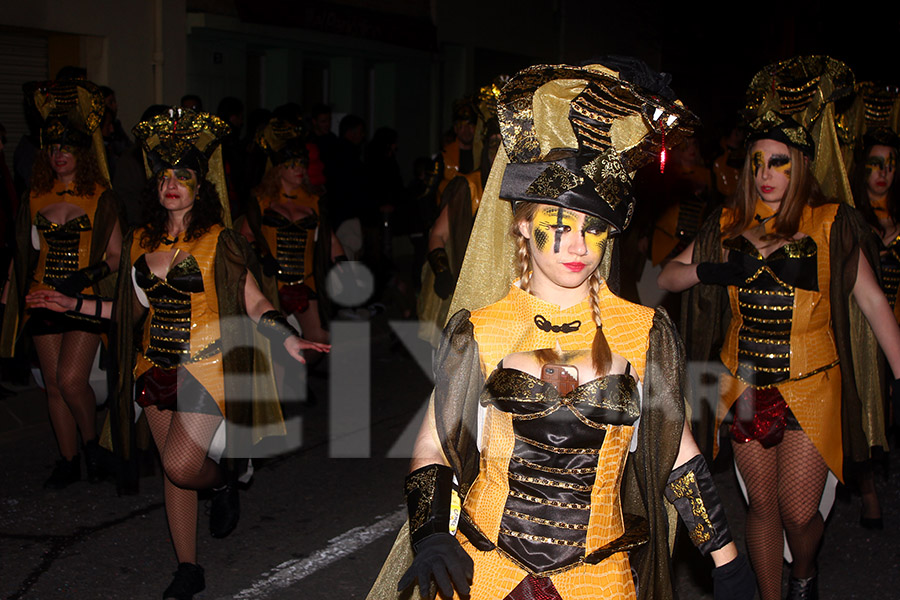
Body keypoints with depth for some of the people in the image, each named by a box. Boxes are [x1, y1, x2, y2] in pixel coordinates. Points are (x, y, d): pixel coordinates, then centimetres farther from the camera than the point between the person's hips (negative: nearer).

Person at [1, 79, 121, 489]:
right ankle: (68, 461, 19)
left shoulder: (100, 197, -2)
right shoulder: (35, 196, 9)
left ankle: (91, 442, 13)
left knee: (71, 379, -14)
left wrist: (87, 276, -16)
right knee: (54, 383, 6)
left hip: (86, 301, -4)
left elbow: (116, 254, -2)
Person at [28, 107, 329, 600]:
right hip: (156, 369, 5)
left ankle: (223, 484, 21)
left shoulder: (219, 243, -7)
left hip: (205, 369, -5)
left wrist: (288, 340, -23)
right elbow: (136, 309, 16)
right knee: (172, 472, 10)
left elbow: (255, 304, -7)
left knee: (181, 466, -15)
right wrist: (74, 305, 17)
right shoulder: (139, 243, 7)